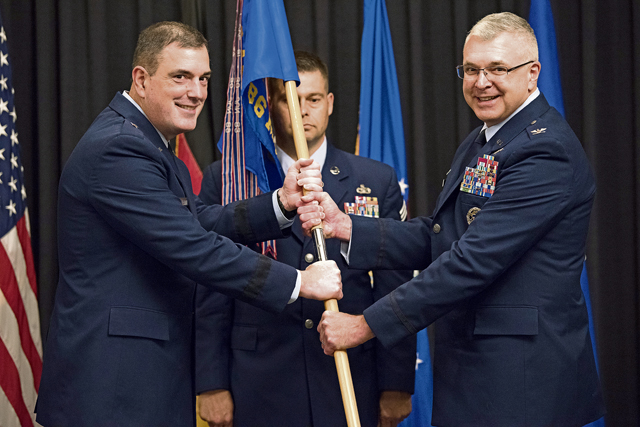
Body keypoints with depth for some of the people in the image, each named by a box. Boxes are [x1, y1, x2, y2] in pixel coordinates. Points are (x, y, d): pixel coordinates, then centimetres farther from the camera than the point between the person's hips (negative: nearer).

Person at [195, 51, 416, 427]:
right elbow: (210, 296, 2)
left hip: (350, 386, 1)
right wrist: (212, 384, -2)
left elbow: (395, 293, 5)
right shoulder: (226, 180, 4)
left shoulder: (377, 181, 6)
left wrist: (397, 385, 1)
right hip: (259, 393, 0)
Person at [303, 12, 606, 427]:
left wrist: (366, 325, -21)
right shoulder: (480, 143, 16)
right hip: (469, 369, 9)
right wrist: (345, 226, -6)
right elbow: (435, 237, 9)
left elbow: (473, 260, -23)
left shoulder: (546, 151, -18)